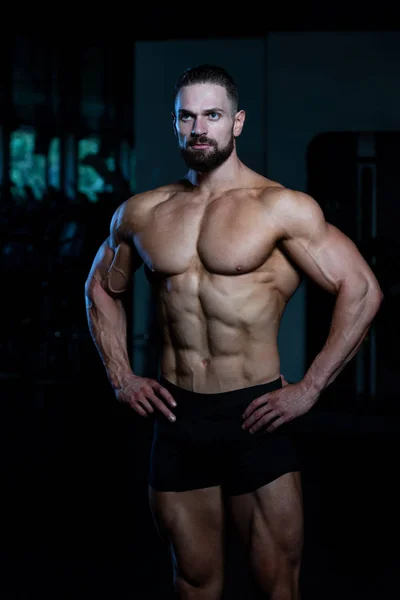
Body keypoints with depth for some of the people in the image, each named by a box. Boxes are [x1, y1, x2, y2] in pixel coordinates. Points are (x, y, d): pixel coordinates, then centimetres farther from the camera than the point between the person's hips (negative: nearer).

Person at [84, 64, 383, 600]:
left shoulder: (281, 208, -7)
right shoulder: (140, 214, 8)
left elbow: (362, 290, -10)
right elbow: (102, 288, 25)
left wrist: (309, 390, -11)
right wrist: (120, 377, 13)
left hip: (255, 415, -4)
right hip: (176, 418, 4)